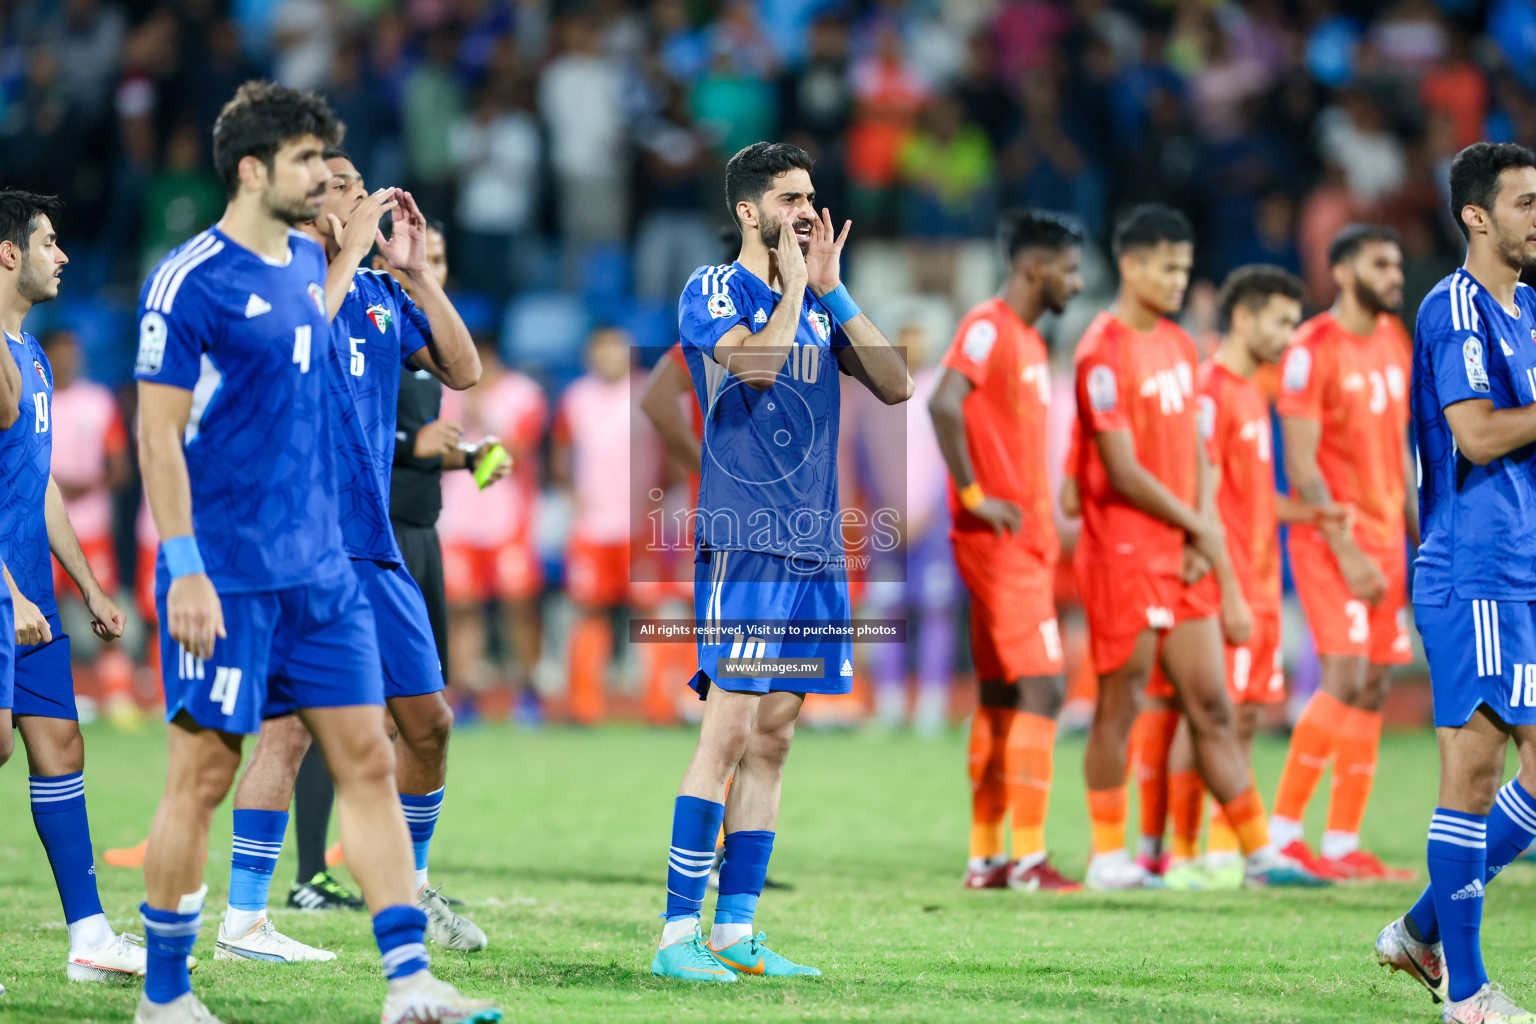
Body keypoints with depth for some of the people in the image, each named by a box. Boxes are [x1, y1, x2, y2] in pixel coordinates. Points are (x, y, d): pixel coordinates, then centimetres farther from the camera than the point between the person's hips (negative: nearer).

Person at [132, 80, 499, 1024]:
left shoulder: (309, 262, 12)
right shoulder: (189, 281, -11)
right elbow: (160, 433, -13)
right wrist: (185, 571, -18)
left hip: (321, 572, 7)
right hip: (227, 580, -7)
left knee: (369, 760, 1)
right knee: (204, 776, -1)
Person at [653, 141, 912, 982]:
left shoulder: (817, 305, 17)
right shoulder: (713, 291, -3)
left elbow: (895, 386, 7)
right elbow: (756, 364, -23)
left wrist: (833, 290, 2)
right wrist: (796, 283, -8)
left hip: (814, 548, 7)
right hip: (743, 544, -7)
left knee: (772, 736, 7)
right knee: (729, 731, -13)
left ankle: (736, 929, 10)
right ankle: (678, 933, -12)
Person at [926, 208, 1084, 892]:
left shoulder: (1028, 340, 18)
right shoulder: (989, 328, -12)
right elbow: (943, 403, -26)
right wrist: (973, 495, -22)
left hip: (1027, 544, 10)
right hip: (1002, 543, -10)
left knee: (1000, 697, 10)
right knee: (1041, 689, -12)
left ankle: (985, 857, 14)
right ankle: (1028, 857, -13)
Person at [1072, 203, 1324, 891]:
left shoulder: (1179, 345, 15)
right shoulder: (1104, 351, -12)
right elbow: (1123, 473, -15)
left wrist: (1204, 533, 0)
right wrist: (1199, 527, -7)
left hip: (1182, 556, 8)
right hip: (1123, 554, -8)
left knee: (1212, 706, 7)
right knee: (1119, 706, -2)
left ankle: (1259, 853, 7)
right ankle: (1108, 856, 5)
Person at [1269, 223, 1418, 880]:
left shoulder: (1395, 341, 13)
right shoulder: (1314, 350, -11)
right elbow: (1300, 464, -15)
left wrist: (1418, 538, 16)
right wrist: (1345, 551, -19)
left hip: (1384, 537, 8)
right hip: (1330, 536, -8)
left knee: (1373, 690, 5)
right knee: (1345, 678, -17)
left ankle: (1343, 844, 8)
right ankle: (1283, 830, -10)